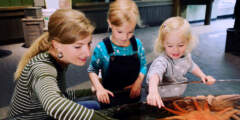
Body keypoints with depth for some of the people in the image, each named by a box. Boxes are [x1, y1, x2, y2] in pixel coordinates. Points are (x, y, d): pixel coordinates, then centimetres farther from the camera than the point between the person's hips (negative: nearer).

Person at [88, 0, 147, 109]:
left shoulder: (137, 44, -10)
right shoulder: (102, 48, -18)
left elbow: (143, 66, 3)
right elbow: (92, 70, -6)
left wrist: (138, 82, -11)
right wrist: (99, 88, -18)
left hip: (133, 95, 3)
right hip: (110, 98, -3)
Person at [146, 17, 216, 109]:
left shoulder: (186, 56, -8)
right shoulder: (162, 61, -32)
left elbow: (191, 66, 15)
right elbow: (155, 73, -54)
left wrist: (203, 76, 1)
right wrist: (153, 91, -72)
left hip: (178, 96, 4)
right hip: (162, 100, -4)